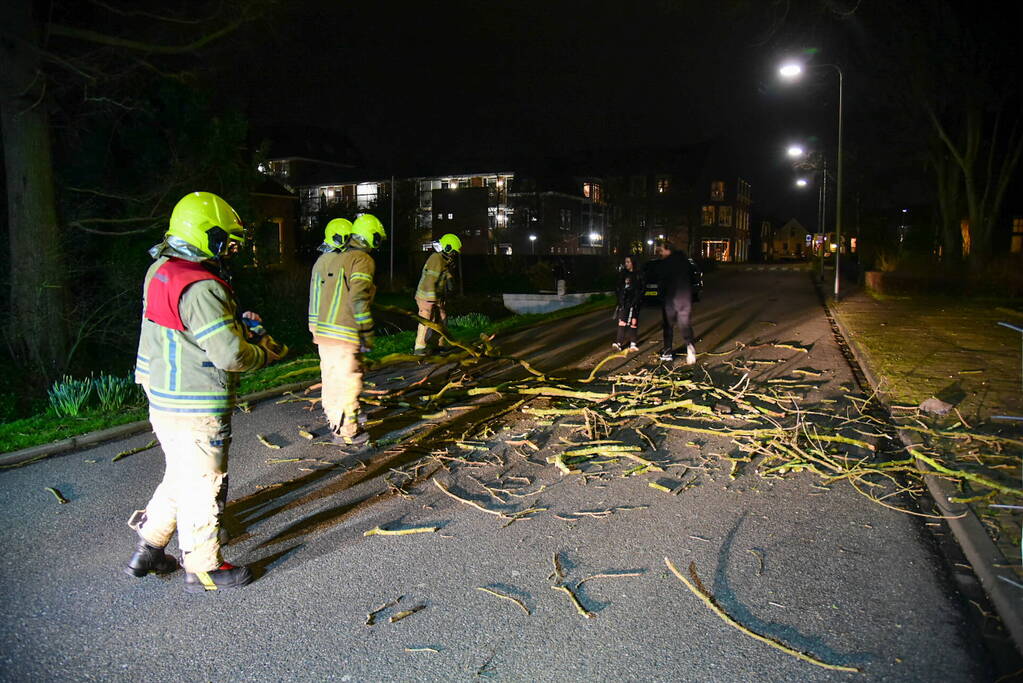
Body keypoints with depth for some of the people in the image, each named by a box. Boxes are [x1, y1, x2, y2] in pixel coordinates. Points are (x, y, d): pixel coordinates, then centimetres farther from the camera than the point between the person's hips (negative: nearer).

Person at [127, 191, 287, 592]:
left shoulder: (161, 270, 7)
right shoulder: (200, 288, -25)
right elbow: (229, 354, -26)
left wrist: (237, 322, 7)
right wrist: (264, 354, -7)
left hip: (164, 401, 10)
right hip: (196, 411, -9)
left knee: (179, 478, 25)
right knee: (202, 487, 6)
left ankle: (148, 548, 37)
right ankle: (203, 570, 22)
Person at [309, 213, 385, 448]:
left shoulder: (324, 259, 16)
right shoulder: (362, 260, -10)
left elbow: (315, 295, 17)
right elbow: (359, 299, -18)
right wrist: (367, 334, -13)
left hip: (321, 331, 8)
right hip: (345, 334, -8)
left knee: (331, 377, 19)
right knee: (348, 381, 0)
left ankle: (334, 420, 33)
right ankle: (348, 434, 6)